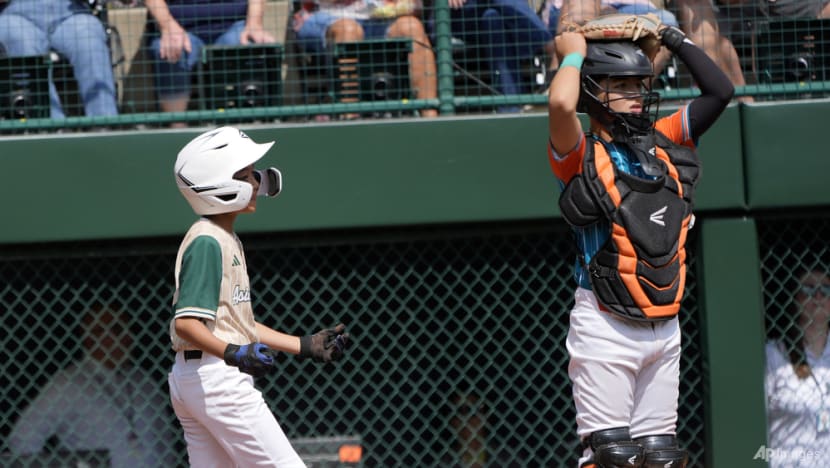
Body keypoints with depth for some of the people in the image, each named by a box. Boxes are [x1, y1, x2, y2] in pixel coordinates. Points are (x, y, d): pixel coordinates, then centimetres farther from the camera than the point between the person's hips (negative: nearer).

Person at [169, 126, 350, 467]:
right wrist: (233, 353, -34)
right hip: (215, 376, -11)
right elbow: (186, 323, -21)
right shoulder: (207, 242, -14)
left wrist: (306, 346, 20)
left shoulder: (228, 241, 18)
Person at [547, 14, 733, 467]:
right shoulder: (581, 155, -6)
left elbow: (720, 90, 11)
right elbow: (561, 104, -26)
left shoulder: (663, 142, 12)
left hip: (664, 325, 6)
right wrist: (574, 53, -8)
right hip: (606, 326, -6)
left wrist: (675, 39, 11)